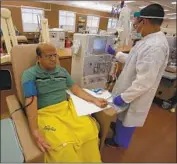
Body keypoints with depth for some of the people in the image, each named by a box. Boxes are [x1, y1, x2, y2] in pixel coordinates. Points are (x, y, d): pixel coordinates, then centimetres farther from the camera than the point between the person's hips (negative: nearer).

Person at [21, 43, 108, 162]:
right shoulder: (30, 75, -3)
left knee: (90, 130, -19)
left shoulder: (62, 71, 12)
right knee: (65, 146, -28)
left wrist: (94, 100, 2)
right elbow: (31, 102, -13)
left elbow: (76, 89, 12)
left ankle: (91, 160, 9)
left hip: (67, 108, 4)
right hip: (46, 113, -4)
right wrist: (35, 131, -24)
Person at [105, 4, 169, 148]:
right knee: (123, 115, 30)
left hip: (136, 94, -8)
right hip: (131, 88, 8)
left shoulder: (155, 46, -32)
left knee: (127, 119, 18)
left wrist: (124, 97, -23)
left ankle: (119, 141, 46)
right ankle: (118, 127, 59)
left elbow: (144, 81, -32)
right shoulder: (150, 39, 1)